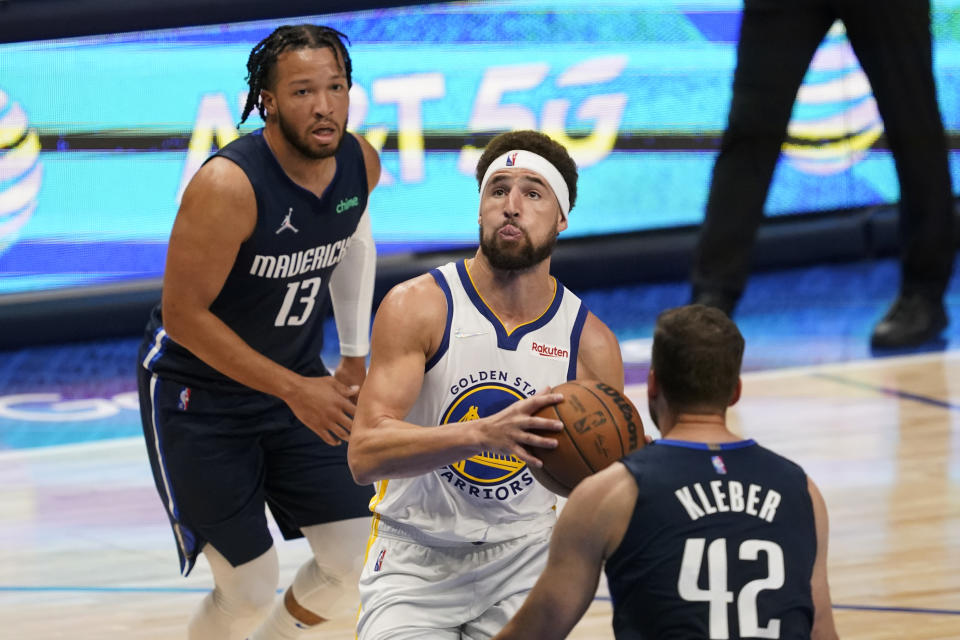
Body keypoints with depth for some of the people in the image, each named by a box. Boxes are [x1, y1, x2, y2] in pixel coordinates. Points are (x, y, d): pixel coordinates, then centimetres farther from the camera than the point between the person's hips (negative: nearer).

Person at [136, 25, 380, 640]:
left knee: (357, 562, 3)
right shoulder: (228, 186, -30)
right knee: (250, 590, -6)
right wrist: (295, 390, -27)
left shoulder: (360, 164, -9)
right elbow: (183, 315, -26)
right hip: (198, 396, -6)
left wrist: (355, 354, 13)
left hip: (298, 379, 6)